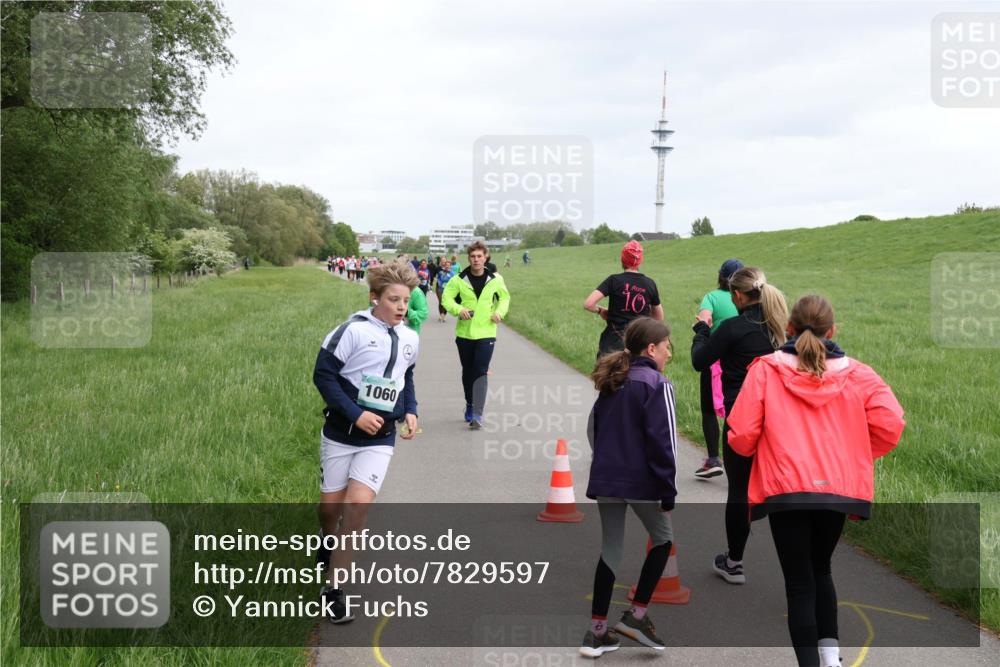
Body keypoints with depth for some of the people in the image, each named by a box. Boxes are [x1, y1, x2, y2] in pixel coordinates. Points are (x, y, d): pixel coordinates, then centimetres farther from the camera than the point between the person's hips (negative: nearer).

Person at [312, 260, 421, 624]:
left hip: (380, 439, 2)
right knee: (330, 505, 8)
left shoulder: (410, 340, 5)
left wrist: (410, 410, 5)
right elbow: (323, 374, -13)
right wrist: (355, 414, -18)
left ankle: (334, 589, -6)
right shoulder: (354, 330, -13)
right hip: (341, 433, -2)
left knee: (359, 503, -14)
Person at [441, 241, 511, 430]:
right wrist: (458, 309, -19)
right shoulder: (459, 280, -5)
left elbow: (505, 297, 13)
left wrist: (500, 312, -4)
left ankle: (477, 414, -15)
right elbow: (446, 297, -2)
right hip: (464, 333, 2)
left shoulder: (496, 279, -2)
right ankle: (470, 405, 35)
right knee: (467, 372, 15)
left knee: (480, 373, -11)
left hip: (486, 333, -1)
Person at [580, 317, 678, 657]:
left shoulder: (611, 383, 12)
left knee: (610, 551, 12)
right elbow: (662, 440, -14)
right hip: (641, 480, -6)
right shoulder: (656, 384, -10)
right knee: (663, 539, 16)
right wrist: (668, 489, -10)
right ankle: (636, 615, 12)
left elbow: (593, 429, 18)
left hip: (605, 479, 6)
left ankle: (597, 631, 10)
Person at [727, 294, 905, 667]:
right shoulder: (856, 374, 4)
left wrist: (757, 448, 17)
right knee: (820, 570, 25)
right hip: (840, 489, 3)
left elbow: (741, 435, -7)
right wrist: (856, 454, 13)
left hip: (786, 490, -3)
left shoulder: (766, 370, -3)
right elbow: (890, 426, -5)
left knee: (799, 584, 7)